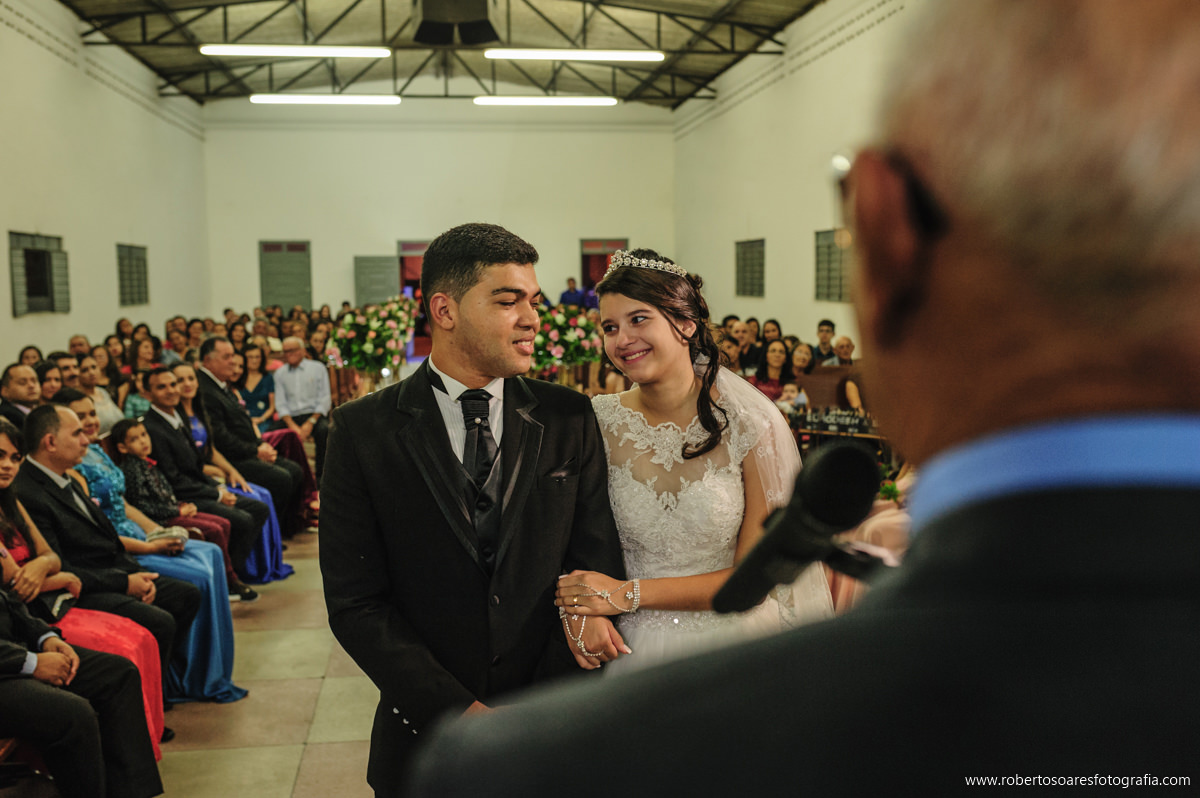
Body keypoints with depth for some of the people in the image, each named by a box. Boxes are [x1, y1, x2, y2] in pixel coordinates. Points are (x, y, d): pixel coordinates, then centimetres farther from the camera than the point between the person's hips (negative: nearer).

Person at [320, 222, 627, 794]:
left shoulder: (569, 419, -3)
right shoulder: (363, 431, -8)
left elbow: (597, 560, -5)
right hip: (426, 738, -1)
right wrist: (459, 714, -15)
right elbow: (355, 602, -9)